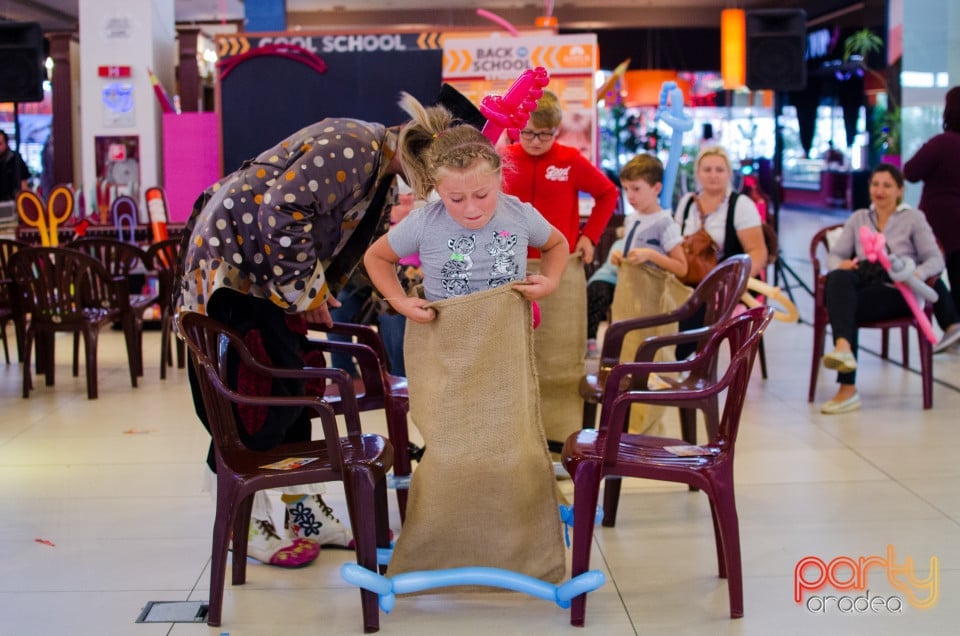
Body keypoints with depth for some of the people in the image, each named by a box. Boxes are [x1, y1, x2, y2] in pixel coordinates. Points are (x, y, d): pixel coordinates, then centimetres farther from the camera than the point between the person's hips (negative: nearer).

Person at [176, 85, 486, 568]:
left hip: (268, 265, 10)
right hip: (231, 259, -10)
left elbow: (353, 240, 15)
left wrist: (316, 289, 1)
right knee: (260, 390, -9)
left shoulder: (380, 167, 9)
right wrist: (308, 290, -20)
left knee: (292, 383, 10)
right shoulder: (351, 148, -24)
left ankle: (306, 512, 19)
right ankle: (250, 527, 2)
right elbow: (283, 212, -30)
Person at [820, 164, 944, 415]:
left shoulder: (914, 218, 16)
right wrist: (841, 264, -9)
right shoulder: (858, 218, 26)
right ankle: (843, 347, -56)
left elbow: (935, 260, 6)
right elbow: (833, 255, 17)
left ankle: (847, 388, -37)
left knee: (848, 307, -34)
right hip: (861, 284, 3)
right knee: (838, 279, -36)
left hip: (895, 290, -2)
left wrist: (917, 274, -18)